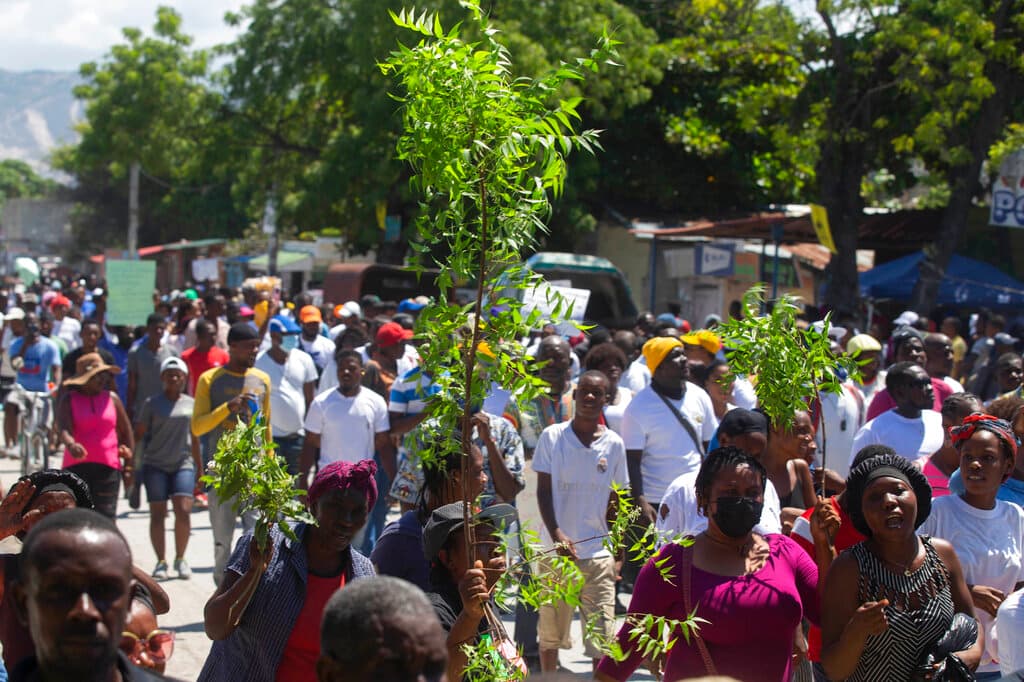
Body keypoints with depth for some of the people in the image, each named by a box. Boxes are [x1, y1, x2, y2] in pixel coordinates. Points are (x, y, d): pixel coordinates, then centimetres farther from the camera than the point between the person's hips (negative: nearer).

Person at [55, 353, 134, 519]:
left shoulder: (112, 398, 8)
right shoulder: (69, 400, 2)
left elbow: (126, 431, 15)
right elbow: (63, 428, -15)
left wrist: (129, 465, 10)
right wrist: (71, 445, -37)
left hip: (108, 467, 1)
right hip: (76, 466, -1)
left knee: (105, 516, -8)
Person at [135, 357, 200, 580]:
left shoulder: (191, 404, 10)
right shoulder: (152, 404, 1)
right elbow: (139, 433, 2)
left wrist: (199, 467, 19)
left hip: (183, 464, 1)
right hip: (155, 465, -1)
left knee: (183, 511, -10)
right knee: (158, 514, 0)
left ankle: (180, 558, 5)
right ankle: (161, 562, 9)